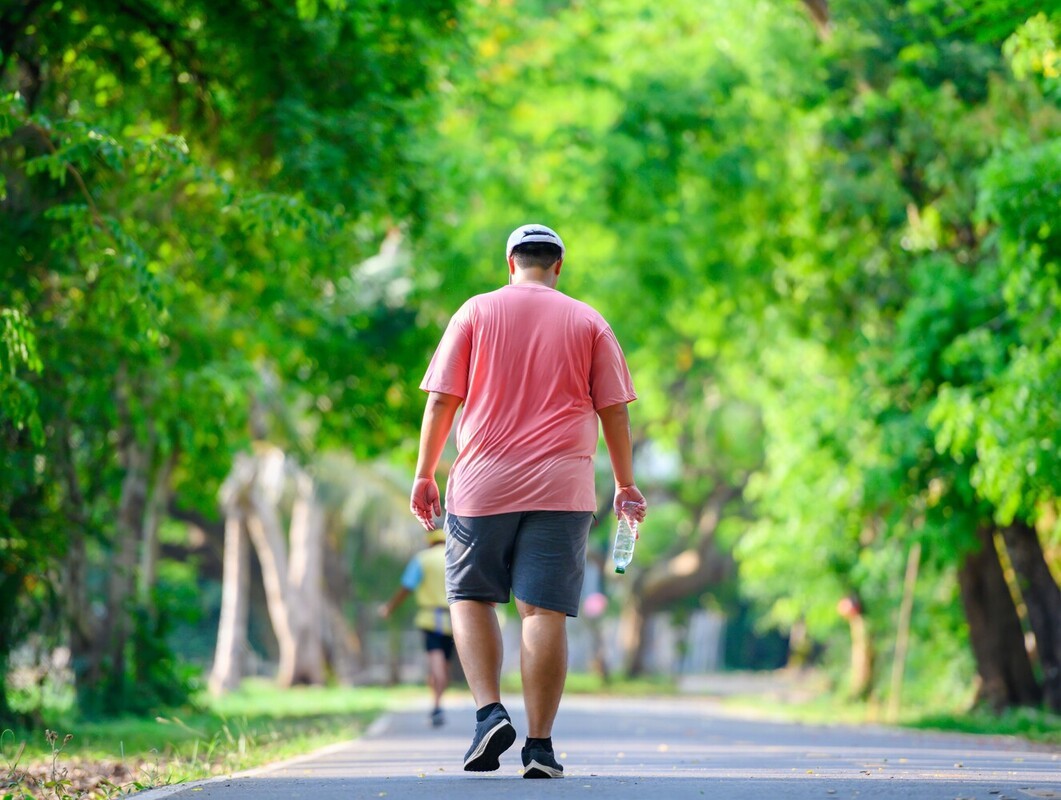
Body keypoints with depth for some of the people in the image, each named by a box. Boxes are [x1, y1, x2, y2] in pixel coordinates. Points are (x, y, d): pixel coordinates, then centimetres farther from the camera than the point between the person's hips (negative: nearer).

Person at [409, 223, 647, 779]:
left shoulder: (475, 314, 6)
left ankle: (489, 711, -5)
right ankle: (539, 744, -5)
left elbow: (441, 400, 2)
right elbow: (613, 411, 7)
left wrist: (424, 474, 8)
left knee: (470, 597, 13)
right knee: (545, 611, -2)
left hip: (483, 483, 0)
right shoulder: (588, 323, 9)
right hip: (561, 488, 0)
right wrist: (625, 484, 15)